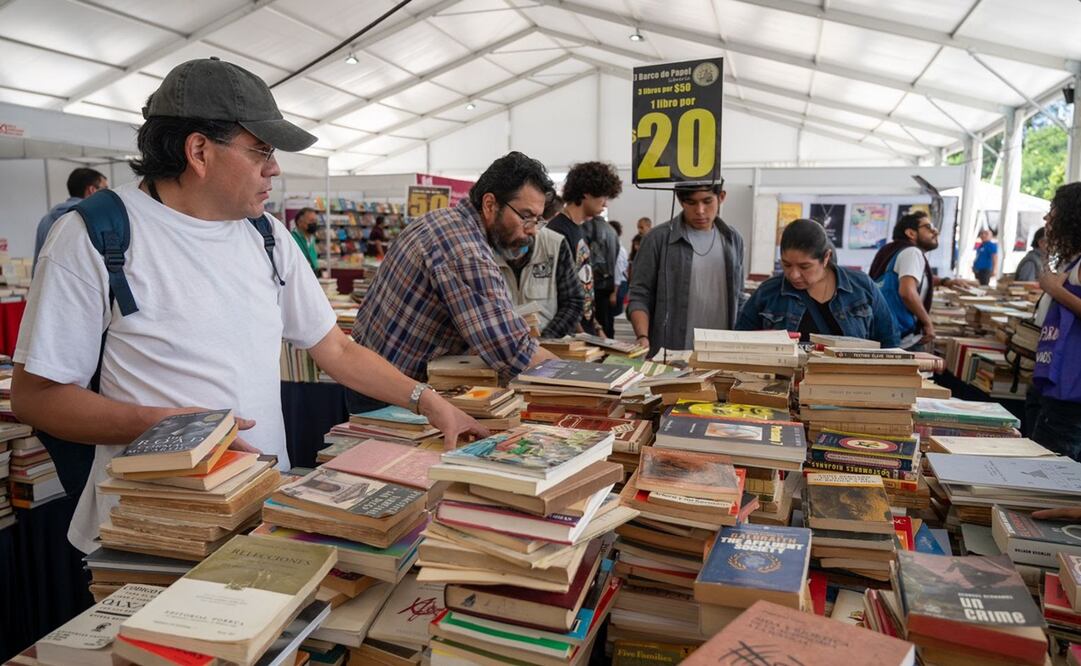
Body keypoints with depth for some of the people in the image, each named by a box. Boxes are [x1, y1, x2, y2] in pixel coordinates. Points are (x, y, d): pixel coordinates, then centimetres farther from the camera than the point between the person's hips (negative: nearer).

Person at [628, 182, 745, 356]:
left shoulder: (733, 240, 9)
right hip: (669, 355, -3)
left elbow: (737, 299, 14)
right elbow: (640, 297, -4)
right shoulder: (658, 239, -4)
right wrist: (643, 337, -18)